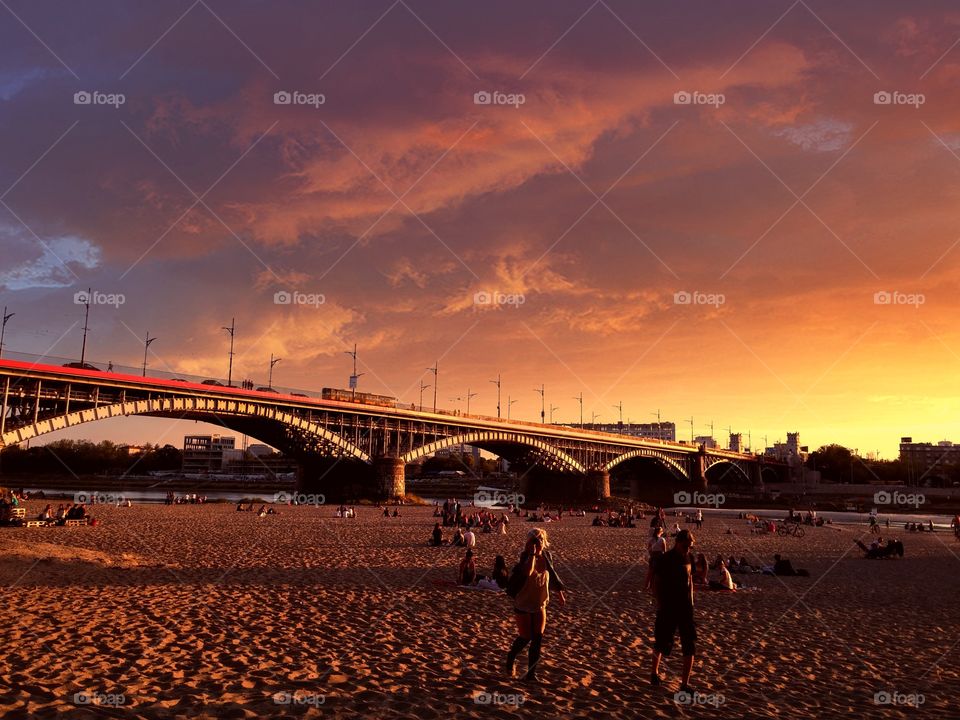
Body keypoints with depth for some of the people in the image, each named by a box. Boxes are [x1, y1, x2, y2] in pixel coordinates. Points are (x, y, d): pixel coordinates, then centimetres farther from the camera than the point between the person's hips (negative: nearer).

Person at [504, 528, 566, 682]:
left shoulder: (547, 557, -2)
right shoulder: (525, 557, -17)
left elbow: (552, 575, 14)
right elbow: (527, 572, -39)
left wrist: (559, 593, 16)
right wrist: (532, 554, -35)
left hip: (540, 605, 4)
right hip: (523, 605, -4)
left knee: (538, 638, -1)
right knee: (525, 637, 1)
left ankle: (531, 672, 8)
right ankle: (511, 658, 31)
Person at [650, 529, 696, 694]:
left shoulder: (688, 558, 4)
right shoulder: (664, 559, -12)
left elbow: (690, 579, 15)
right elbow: (656, 583, -9)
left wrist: (691, 601, 9)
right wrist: (660, 604, -13)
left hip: (685, 608, 5)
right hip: (668, 608, -4)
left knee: (690, 646, -2)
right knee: (662, 643, 8)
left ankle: (685, 684, 5)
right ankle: (654, 671, 34)